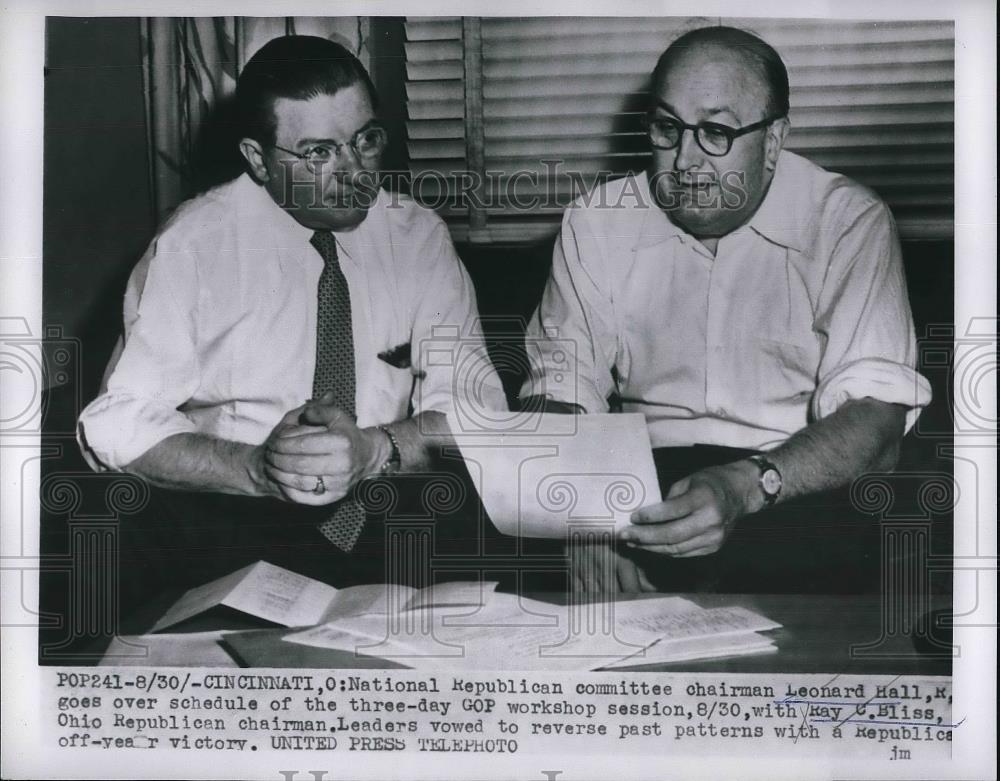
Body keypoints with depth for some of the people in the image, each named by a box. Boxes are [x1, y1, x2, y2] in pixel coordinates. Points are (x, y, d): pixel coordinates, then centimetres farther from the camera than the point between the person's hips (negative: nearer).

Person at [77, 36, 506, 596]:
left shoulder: (420, 237, 3)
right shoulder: (193, 246, -5)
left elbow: (477, 403, -2)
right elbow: (117, 425, -8)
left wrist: (374, 450, -23)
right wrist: (258, 467, -25)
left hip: (388, 519, 4)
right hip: (228, 529, -3)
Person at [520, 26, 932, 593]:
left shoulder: (849, 222, -4)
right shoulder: (596, 222, 5)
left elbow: (876, 419, -14)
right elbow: (558, 389, 0)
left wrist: (747, 487, -33)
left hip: (799, 488, -1)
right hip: (640, 483, 2)